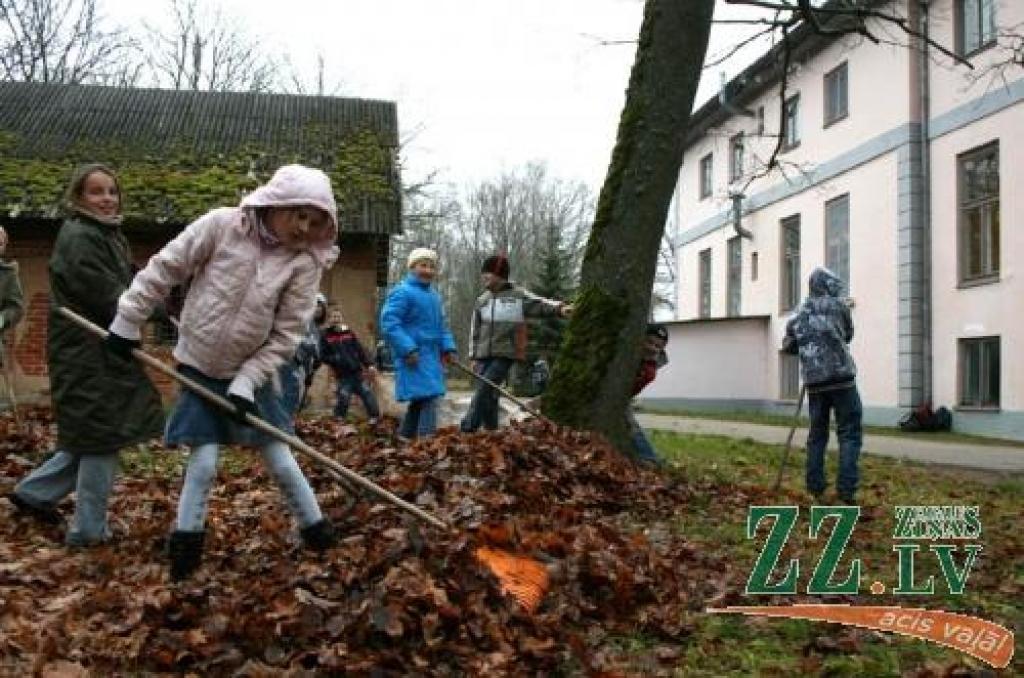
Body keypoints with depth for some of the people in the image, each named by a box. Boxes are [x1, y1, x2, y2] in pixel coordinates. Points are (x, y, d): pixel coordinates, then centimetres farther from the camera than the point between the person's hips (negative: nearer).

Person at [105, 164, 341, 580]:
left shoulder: (305, 261, -14)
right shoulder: (220, 225, -16)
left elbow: (286, 335, -11)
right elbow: (164, 269, -7)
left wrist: (246, 382, -15)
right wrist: (128, 322, -4)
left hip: (249, 374, 1)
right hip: (199, 368, -1)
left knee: (280, 459, 4)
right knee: (204, 462, -2)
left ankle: (317, 531, 22)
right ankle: (185, 545, 18)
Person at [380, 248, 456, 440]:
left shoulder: (434, 295, 17)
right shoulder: (402, 292, -11)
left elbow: (441, 325, 25)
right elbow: (389, 323, -18)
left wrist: (448, 347, 10)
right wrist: (408, 349, -24)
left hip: (432, 356, 9)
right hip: (414, 357, -9)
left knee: (419, 401, 15)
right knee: (428, 400, -17)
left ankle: (404, 437, 27)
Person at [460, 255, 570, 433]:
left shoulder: (518, 295, -1)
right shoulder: (482, 300, 13)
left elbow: (540, 304, -15)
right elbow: (475, 330, 16)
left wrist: (559, 308, -34)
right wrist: (474, 356, 12)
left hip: (506, 354, -5)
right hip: (484, 356, 5)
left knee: (484, 390, -14)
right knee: (488, 396, 5)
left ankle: (467, 430, -12)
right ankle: (491, 431, 15)